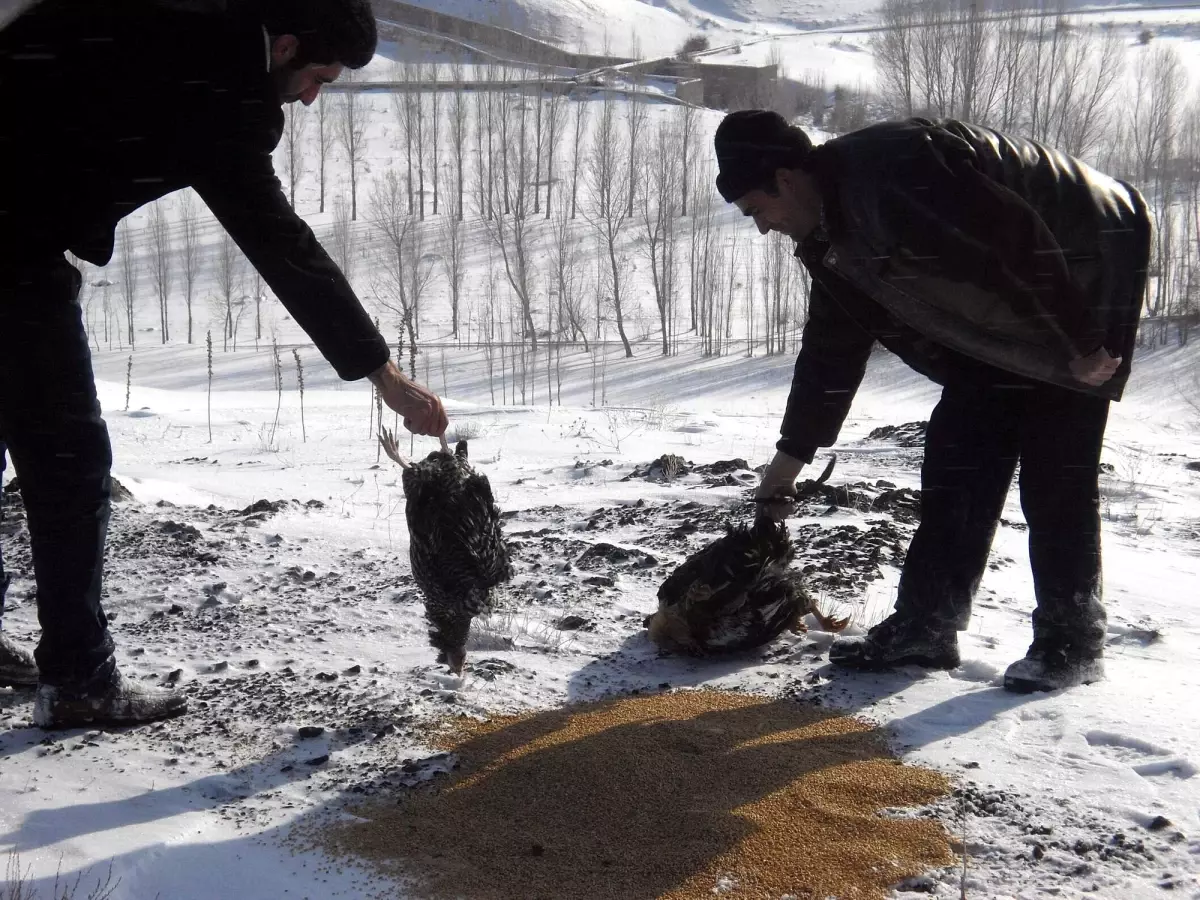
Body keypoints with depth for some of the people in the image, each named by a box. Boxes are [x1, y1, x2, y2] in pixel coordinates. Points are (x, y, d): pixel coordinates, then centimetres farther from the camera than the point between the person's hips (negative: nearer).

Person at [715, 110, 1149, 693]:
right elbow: (831, 348, 9)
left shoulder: (892, 167, -30)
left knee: (1055, 474, -9)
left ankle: (1072, 641, 2)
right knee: (955, 455, 3)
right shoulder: (830, 236, 1)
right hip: (998, 315, 9)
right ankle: (924, 625, 8)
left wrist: (1078, 345, -24)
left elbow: (1016, 239, -30)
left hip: (1082, 274, -9)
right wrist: (790, 456, 13)